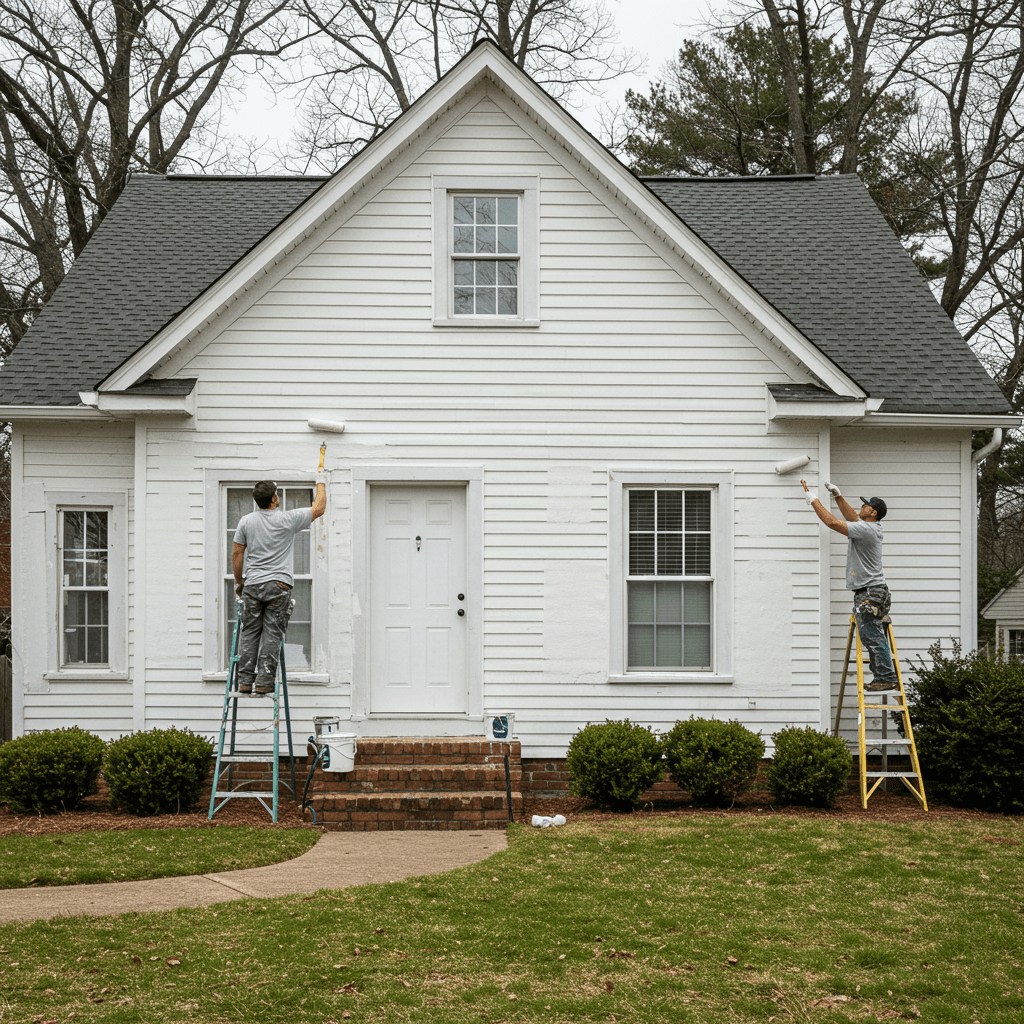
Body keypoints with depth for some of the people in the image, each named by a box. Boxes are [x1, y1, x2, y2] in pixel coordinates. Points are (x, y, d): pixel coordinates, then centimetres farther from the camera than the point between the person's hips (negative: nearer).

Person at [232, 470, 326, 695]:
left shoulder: (246, 521, 3)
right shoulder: (288, 519, -6)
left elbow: (236, 554, 7)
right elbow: (319, 509, 6)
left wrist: (238, 582, 19)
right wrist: (320, 482, 20)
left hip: (252, 585, 3)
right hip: (278, 586, -3)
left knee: (249, 633, 9)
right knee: (272, 634, -1)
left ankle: (245, 681, 6)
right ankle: (264, 682, -4)